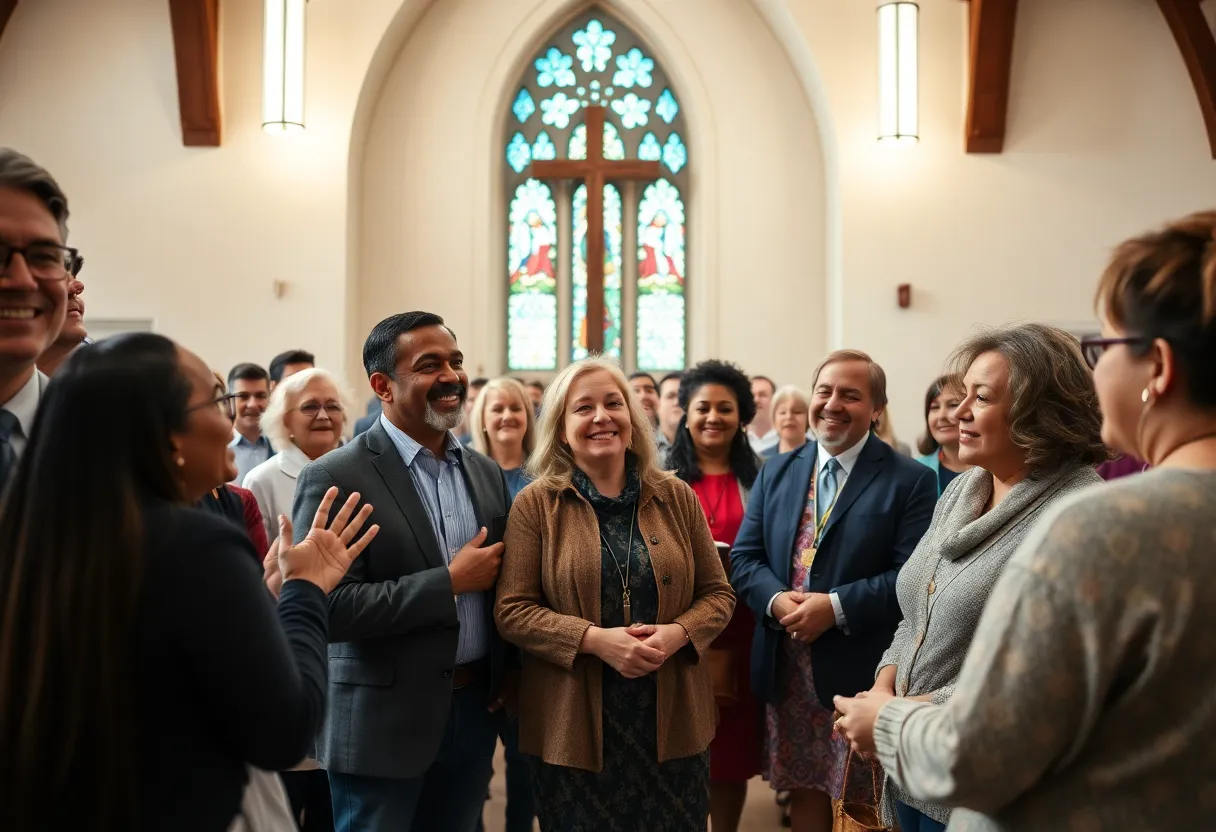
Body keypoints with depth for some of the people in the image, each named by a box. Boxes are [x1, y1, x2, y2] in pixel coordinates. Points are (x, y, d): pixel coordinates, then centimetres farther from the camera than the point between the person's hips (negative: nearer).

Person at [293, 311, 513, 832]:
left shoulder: (486, 473, 7)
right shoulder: (336, 477, -13)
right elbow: (329, 608, -21)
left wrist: (508, 673, 6)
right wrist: (450, 583, -18)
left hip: (475, 710, 6)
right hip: (384, 724, -5)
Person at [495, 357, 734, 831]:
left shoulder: (677, 498, 4)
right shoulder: (535, 504, -3)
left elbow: (717, 593, 6)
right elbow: (511, 611, -7)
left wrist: (677, 633, -14)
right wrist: (595, 639, -20)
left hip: (671, 721, 2)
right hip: (572, 725, -2)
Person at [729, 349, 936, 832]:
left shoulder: (910, 480, -5)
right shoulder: (777, 473, 9)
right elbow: (744, 557, 5)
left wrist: (837, 607, -22)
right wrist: (777, 600, -15)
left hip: (860, 672, -4)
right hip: (786, 670, 4)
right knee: (804, 792, 17)